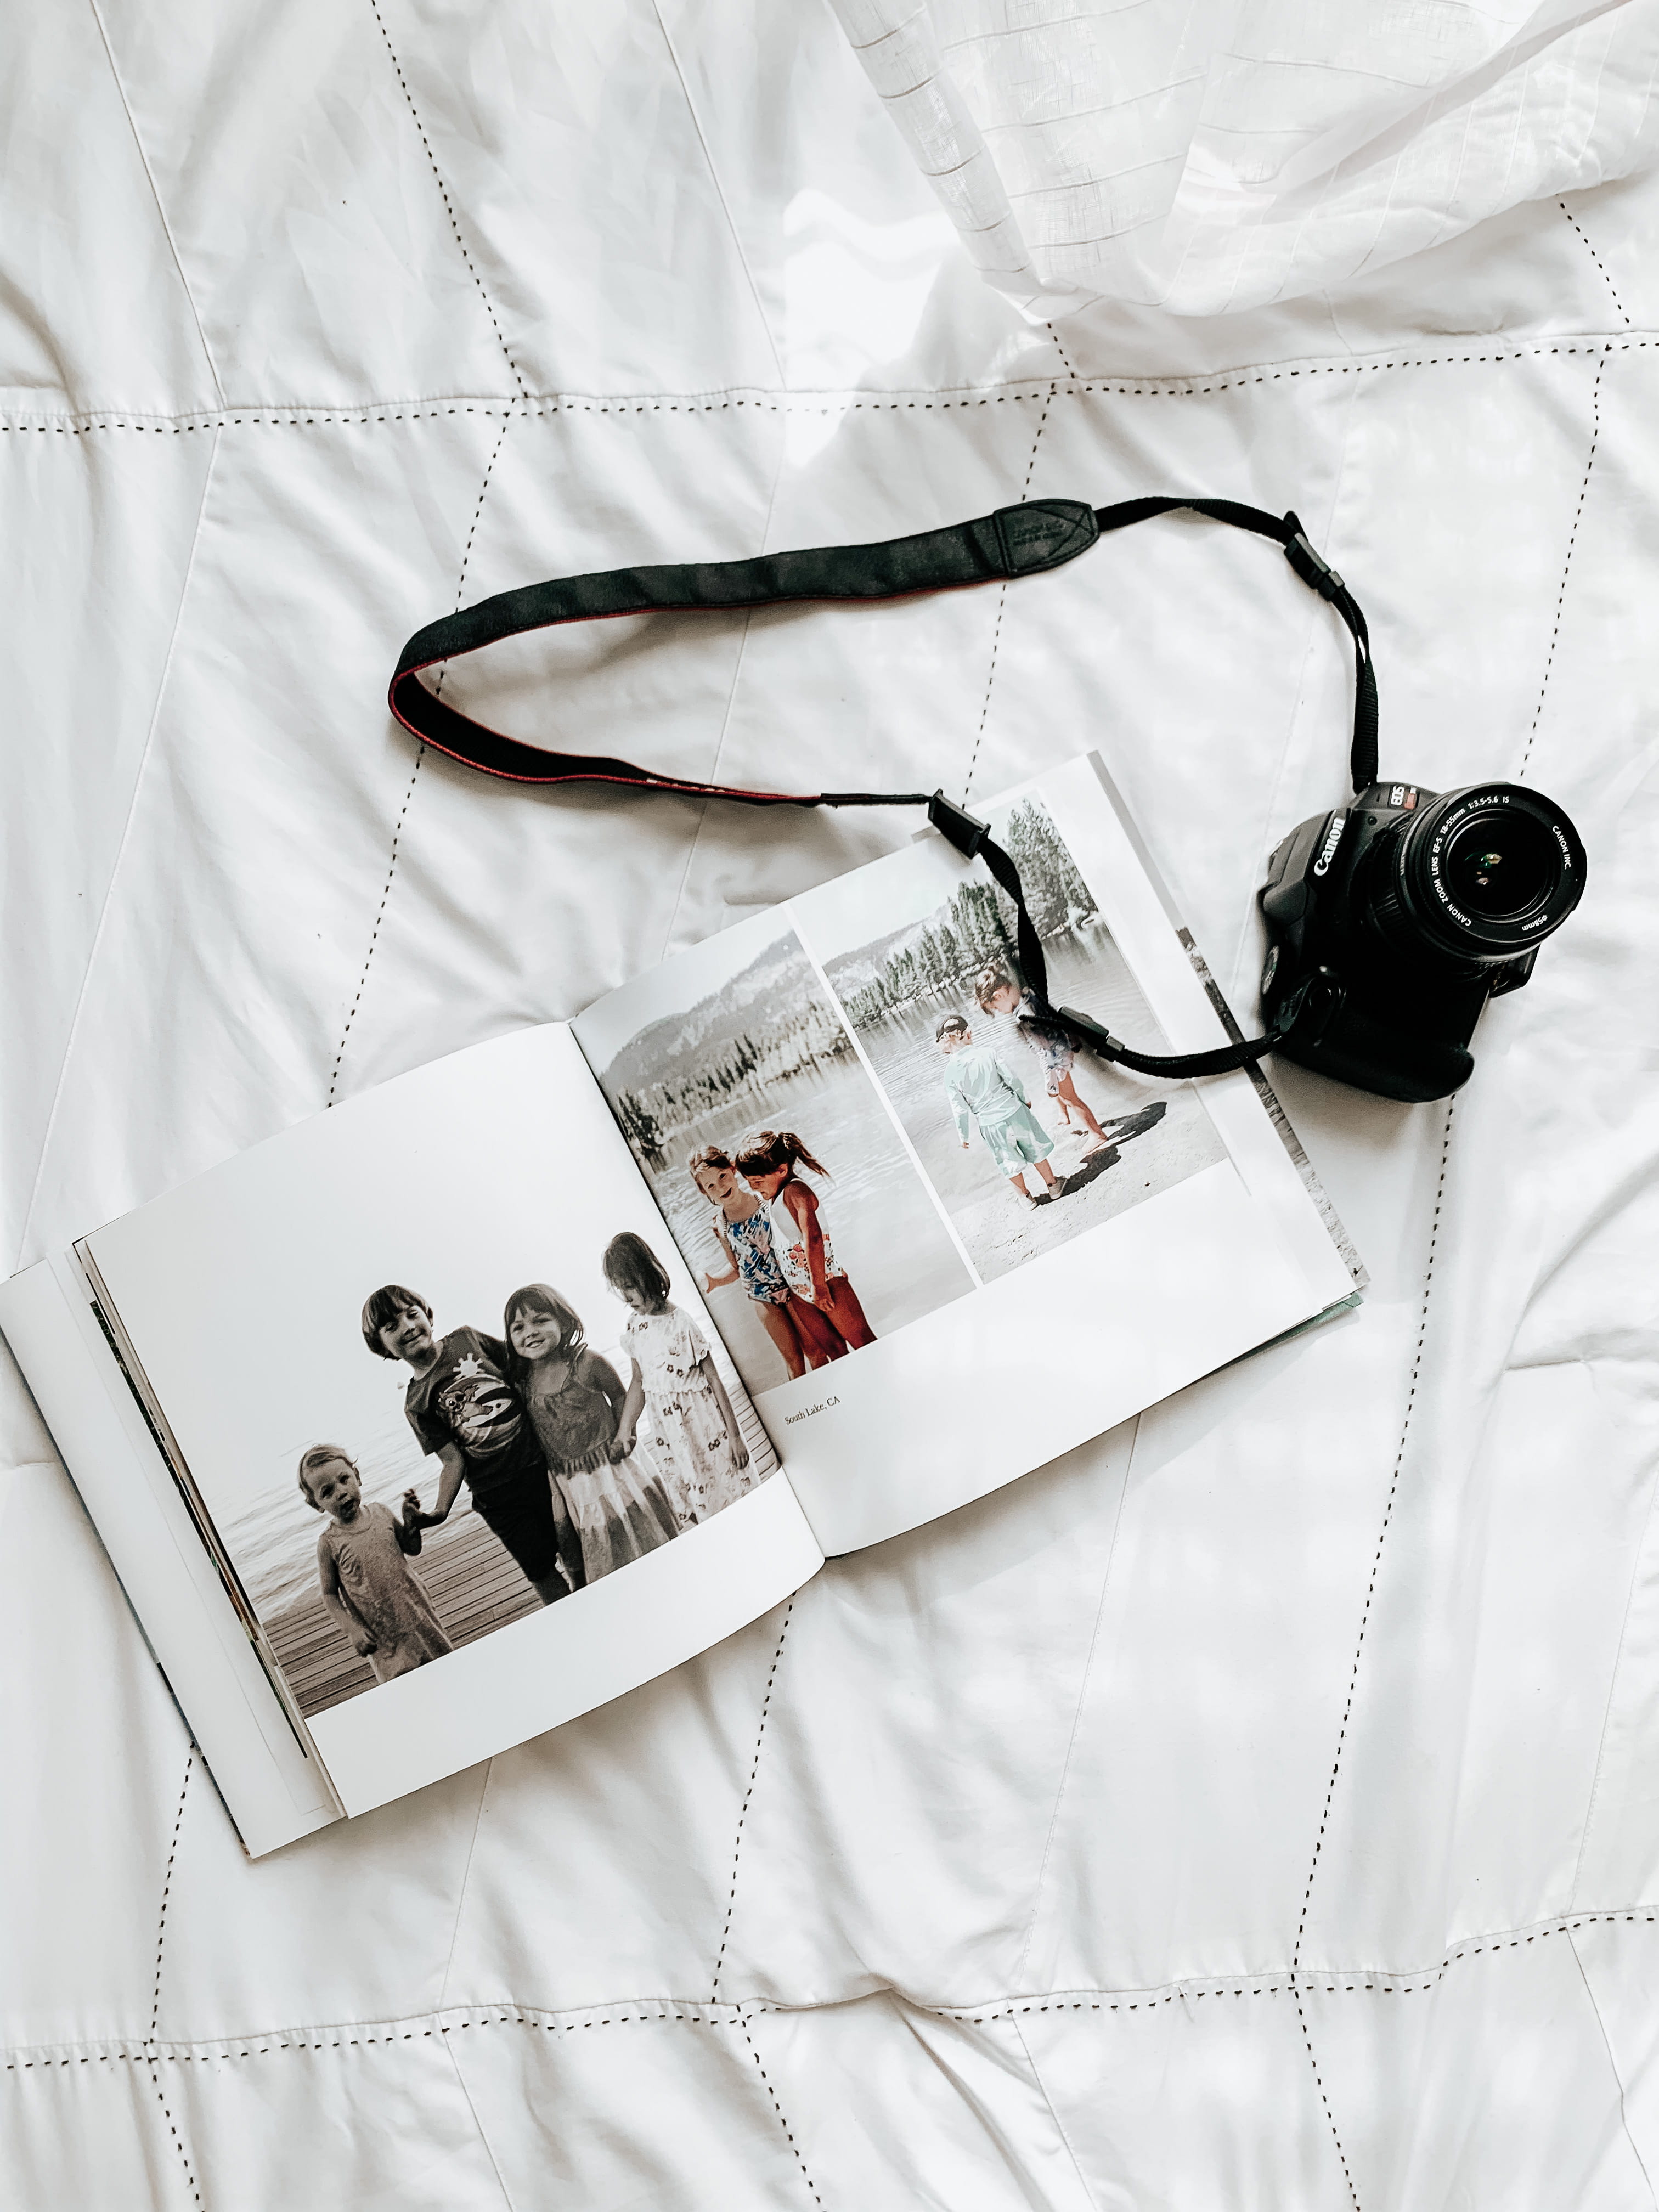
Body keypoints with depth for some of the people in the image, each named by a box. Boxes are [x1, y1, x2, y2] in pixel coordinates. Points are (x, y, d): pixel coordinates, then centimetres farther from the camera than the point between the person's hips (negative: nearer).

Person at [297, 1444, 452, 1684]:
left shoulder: (381, 1513, -1)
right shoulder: (329, 1543, -11)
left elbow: (412, 1549, 10)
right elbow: (330, 1595, -6)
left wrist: (410, 1520, -7)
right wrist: (353, 1630, -15)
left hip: (417, 1611, 4)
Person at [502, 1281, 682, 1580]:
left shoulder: (586, 1363, -16)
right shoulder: (521, 1379, -5)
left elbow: (619, 1395, 0)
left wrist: (624, 1433, -12)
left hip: (612, 1467, -3)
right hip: (571, 1485, 3)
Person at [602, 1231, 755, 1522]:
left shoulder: (680, 1323, -19)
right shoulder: (632, 1329, -3)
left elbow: (714, 1379, -14)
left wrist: (735, 1435, -12)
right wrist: (625, 1430, 10)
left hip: (704, 1419, -5)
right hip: (672, 1430, 5)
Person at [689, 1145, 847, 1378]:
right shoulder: (718, 1225, -4)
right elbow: (736, 1268, 7)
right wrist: (714, 1281, -12)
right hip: (767, 1302, 1)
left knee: (833, 1346, 5)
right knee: (794, 1364, 8)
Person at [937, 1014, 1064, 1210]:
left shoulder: (950, 1074, -15)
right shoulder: (987, 1052, -14)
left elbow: (961, 1111, -9)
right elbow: (1012, 1080, -8)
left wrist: (964, 1137, 6)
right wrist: (1024, 1099, 10)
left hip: (990, 1123, 0)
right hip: (1014, 1110, 0)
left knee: (1010, 1163, 23)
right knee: (1035, 1150, 24)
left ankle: (1024, 1195, 43)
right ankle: (1052, 1184, 42)